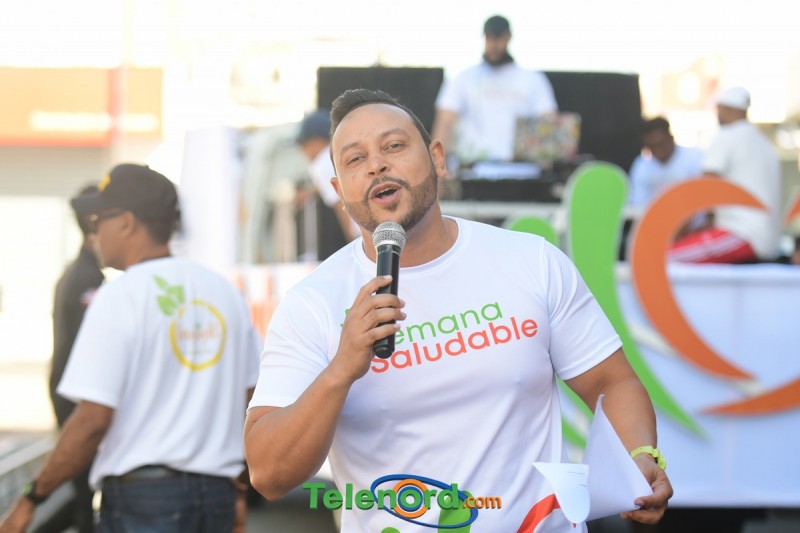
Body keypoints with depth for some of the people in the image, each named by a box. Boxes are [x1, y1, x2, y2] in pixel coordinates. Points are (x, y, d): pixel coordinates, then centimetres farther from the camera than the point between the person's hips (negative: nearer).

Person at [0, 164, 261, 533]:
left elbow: (93, 419, -14)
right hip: (218, 495, 7)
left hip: (142, 493, -6)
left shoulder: (118, 297, -9)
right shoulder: (225, 292, 10)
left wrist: (31, 499, -6)